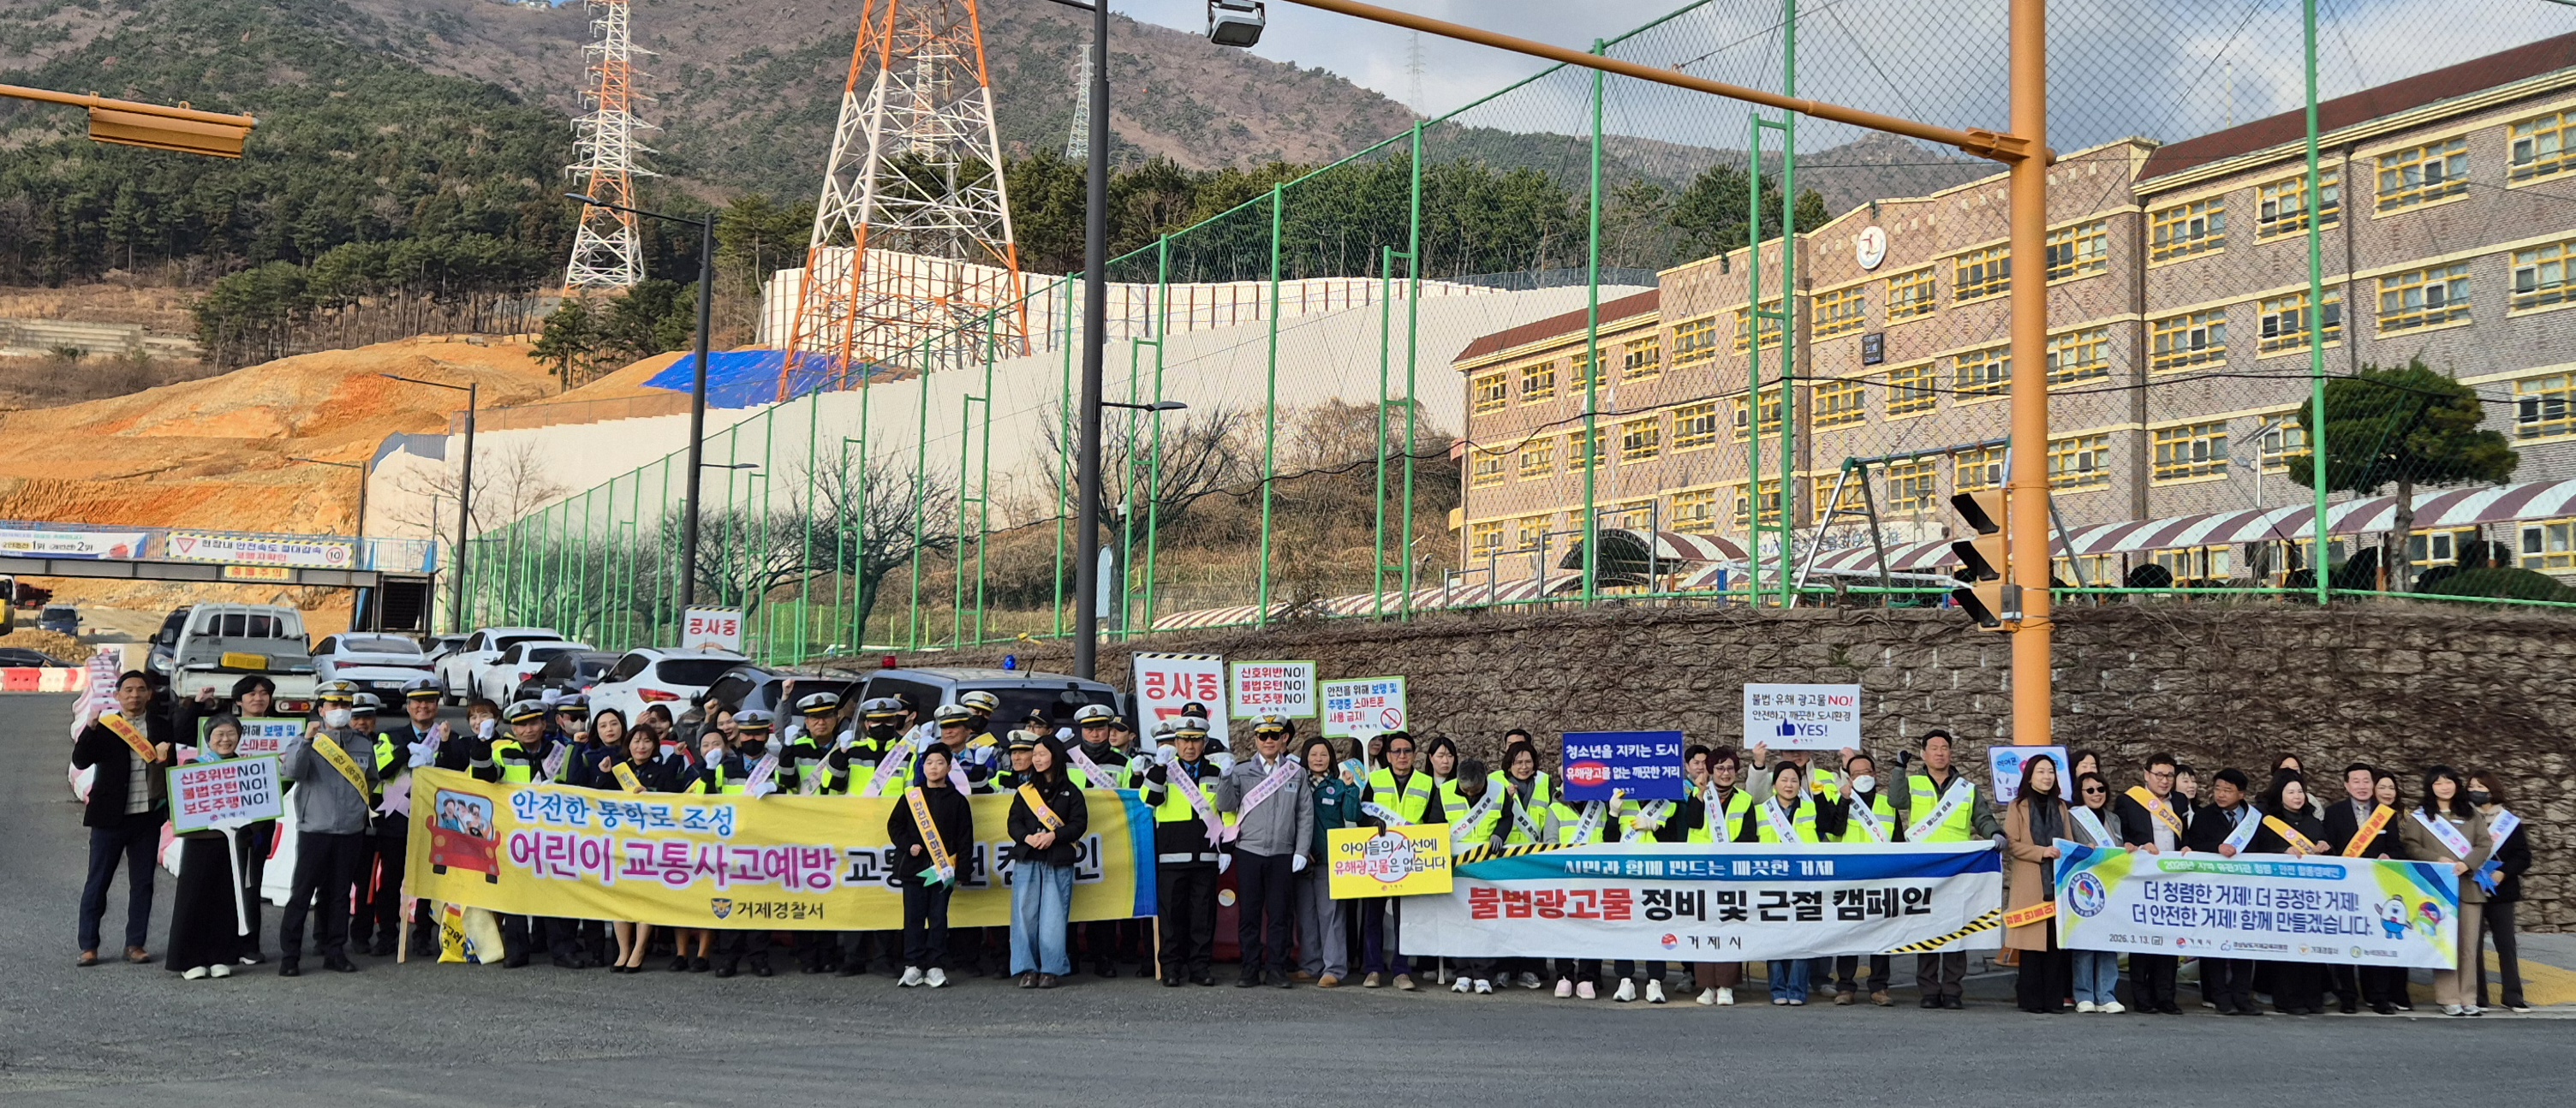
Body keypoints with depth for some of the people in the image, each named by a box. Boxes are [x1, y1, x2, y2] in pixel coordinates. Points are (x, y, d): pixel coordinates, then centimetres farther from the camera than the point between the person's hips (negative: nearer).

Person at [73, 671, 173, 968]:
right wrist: (90, 729, -21)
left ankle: (135, 944, 13)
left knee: (142, 883, 6)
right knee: (97, 882, 1)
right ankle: (89, 946, 7)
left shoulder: (162, 727, 8)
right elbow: (80, 760, -8)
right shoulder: (105, 726, 2)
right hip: (110, 816, -2)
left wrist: (166, 756, -10)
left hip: (148, 816, 2)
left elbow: (172, 764, 12)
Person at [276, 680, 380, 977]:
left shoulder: (365, 746, 11)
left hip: (351, 832, 3)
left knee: (341, 894, 8)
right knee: (301, 894, -2)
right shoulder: (309, 743, 0)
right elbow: (290, 771, -18)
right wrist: (307, 740, -27)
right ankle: (289, 956, 1)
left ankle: (335, 952, 15)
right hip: (314, 830, -3)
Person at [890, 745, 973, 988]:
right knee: (914, 917, 2)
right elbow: (894, 825, 9)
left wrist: (960, 872, -4)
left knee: (938, 918, 1)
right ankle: (913, 966, 6)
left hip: (943, 869, -1)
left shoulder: (957, 800, 5)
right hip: (913, 866, 1)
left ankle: (936, 967, 6)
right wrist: (908, 846, -8)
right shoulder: (911, 797, 8)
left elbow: (965, 838, 3)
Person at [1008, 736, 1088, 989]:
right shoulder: (1025, 790, 14)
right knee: (1025, 913, -3)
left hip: (1058, 862, -2)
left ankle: (1051, 970, 0)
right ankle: (1026, 969, 0)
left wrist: (1053, 836, -14)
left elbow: (1080, 824, 0)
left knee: (1053, 916, -4)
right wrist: (1027, 837, -12)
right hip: (1027, 859, 2)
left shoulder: (1070, 791, 7)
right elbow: (1014, 823, 8)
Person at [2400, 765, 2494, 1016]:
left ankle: (2466, 997, 5)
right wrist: (2437, 860, -15)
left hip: (2468, 885, 2)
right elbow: (2411, 847, 0)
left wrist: (2467, 863, -12)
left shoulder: (2472, 814, 12)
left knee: (2469, 944, 0)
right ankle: (2448, 998, -3)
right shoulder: (2420, 816, 7)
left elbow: (2485, 845, 5)